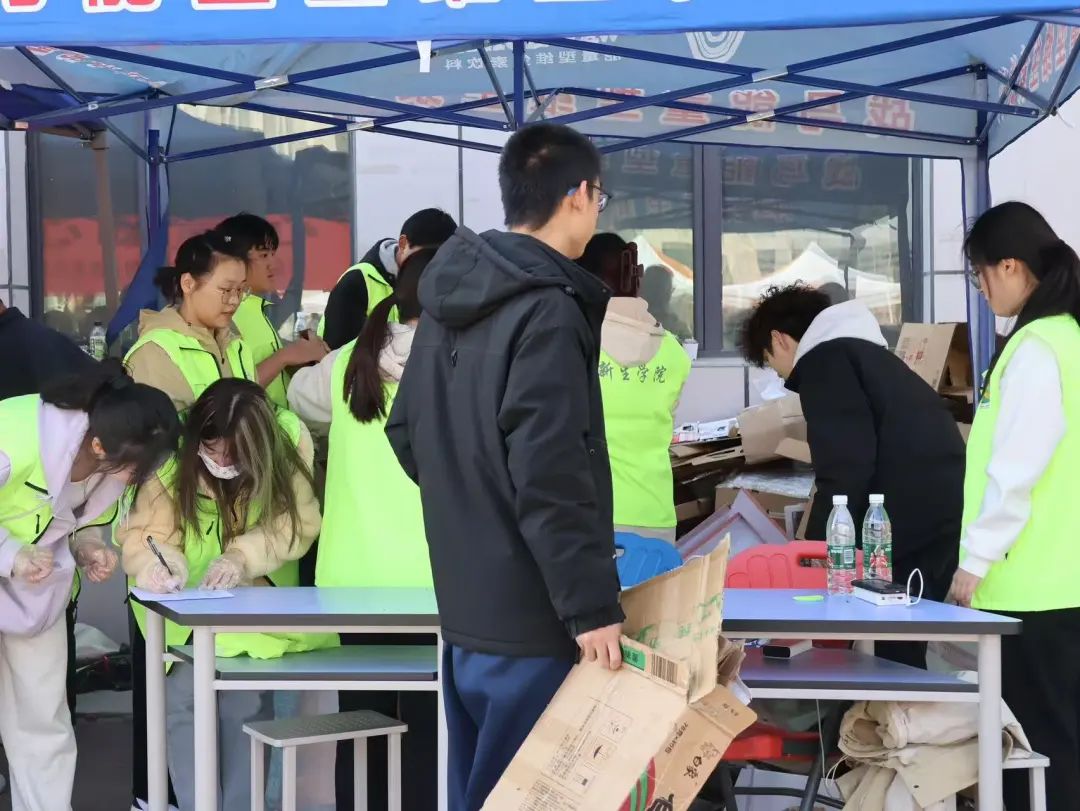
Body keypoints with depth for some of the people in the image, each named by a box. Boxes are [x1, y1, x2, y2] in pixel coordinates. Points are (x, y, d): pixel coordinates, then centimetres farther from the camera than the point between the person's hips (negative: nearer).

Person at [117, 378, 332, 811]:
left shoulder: (289, 437, -24)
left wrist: (243, 556, -32)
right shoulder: (173, 455, -26)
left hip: (257, 590, 1)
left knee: (248, 701, -10)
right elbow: (142, 532, -21)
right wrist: (155, 563, -43)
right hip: (183, 594, 0)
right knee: (183, 695, -13)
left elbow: (299, 524, -18)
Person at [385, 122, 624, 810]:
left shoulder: (450, 299, 10)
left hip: (465, 606, 9)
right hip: (531, 621, -9)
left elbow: (407, 432, 20)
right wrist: (592, 605, -19)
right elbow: (552, 482, -23)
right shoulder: (547, 313, -18)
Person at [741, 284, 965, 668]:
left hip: (910, 524, -9)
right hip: (947, 515, 9)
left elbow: (846, 468, -13)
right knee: (903, 655, 13)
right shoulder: (868, 353, 28)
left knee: (892, 658, -5)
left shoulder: (824, 359, 0)